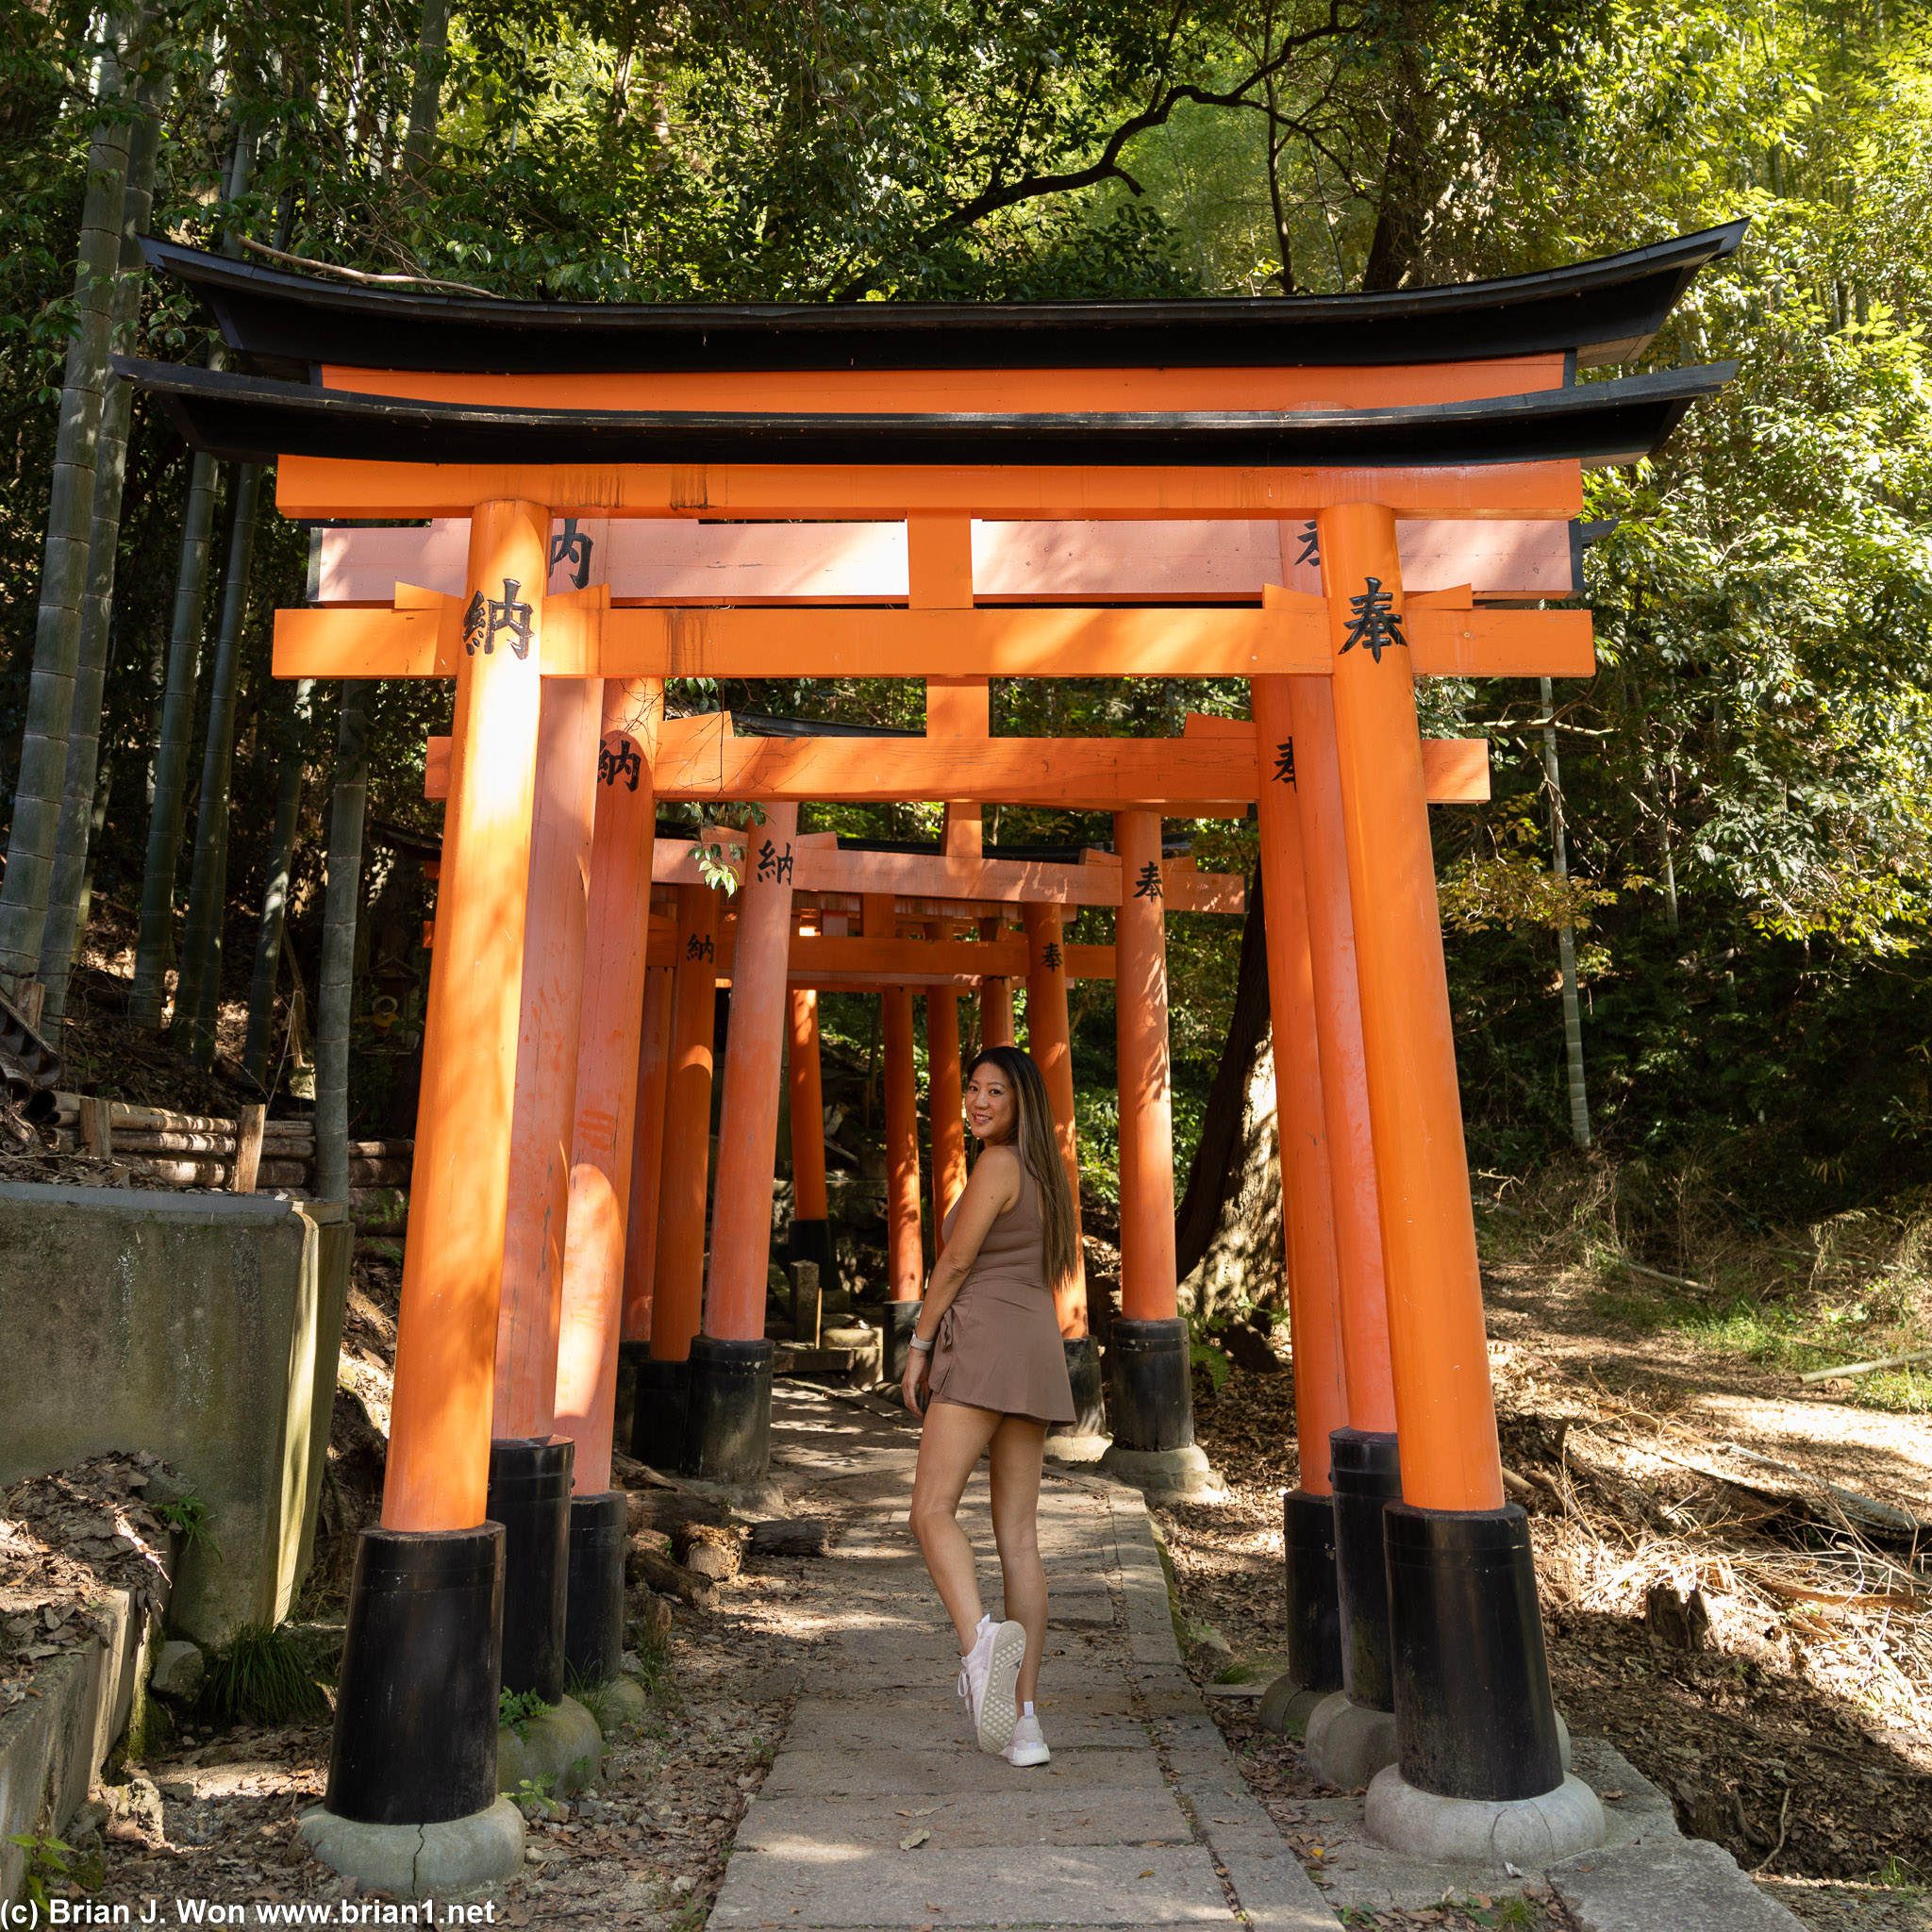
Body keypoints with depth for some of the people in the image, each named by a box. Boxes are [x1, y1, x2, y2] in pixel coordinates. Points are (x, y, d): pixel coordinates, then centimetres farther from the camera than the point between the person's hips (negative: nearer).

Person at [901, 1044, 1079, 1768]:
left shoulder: (995, 1166, -8)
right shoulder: (1043, 1173, 18)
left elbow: (954, 1262, -10)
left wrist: (917, 1347, -3)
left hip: (984, 1343, -8)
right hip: (1038, 1354, 8)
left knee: (932, 1510, -10)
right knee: (1018, 1534, 6)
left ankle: (980, 1642, -34)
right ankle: (1023, 1721, 7)